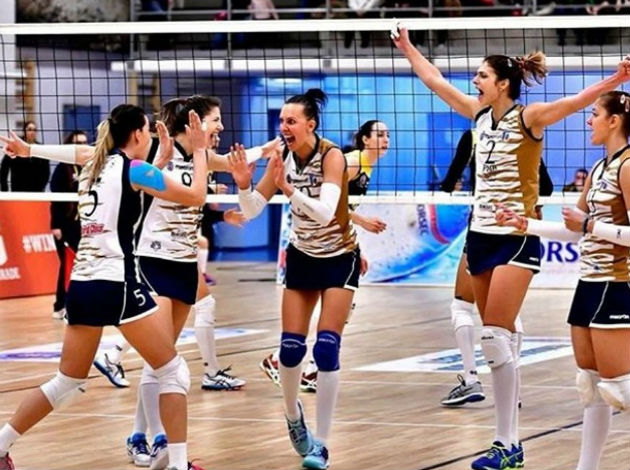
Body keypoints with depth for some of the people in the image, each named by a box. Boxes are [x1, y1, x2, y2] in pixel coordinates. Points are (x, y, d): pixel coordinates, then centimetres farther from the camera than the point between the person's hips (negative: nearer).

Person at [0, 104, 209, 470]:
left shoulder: (96, 165, 14)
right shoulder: (134, 168, -4)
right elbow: (196, 196, -1)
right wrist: (199, 149, 8)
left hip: (81, 285, 8)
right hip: (117, 283, -8)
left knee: (68, 382, 19)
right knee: (174, 372, 1)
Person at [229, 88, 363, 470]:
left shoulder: (331, 156, -22)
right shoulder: (282, 157, -7)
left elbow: (325, 212, -35)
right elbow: (251, 211, -7)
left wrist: (291, 191, -49)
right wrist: (244, 184, -26)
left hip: (339, 257, -5)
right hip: (302, 257, 5)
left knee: (327, 349, -13)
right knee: (290, 348, -1)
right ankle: (293, 415, 28)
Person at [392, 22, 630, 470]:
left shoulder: (528, 118, -11)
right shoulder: (482, 114, 8)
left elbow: (574, 101, -27)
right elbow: (437, 81, 22)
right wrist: (408, 49, 30)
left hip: (516, 239, -7)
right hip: (481, 235, 7)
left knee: (496, 337, -12)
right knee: (500, 339, 7)